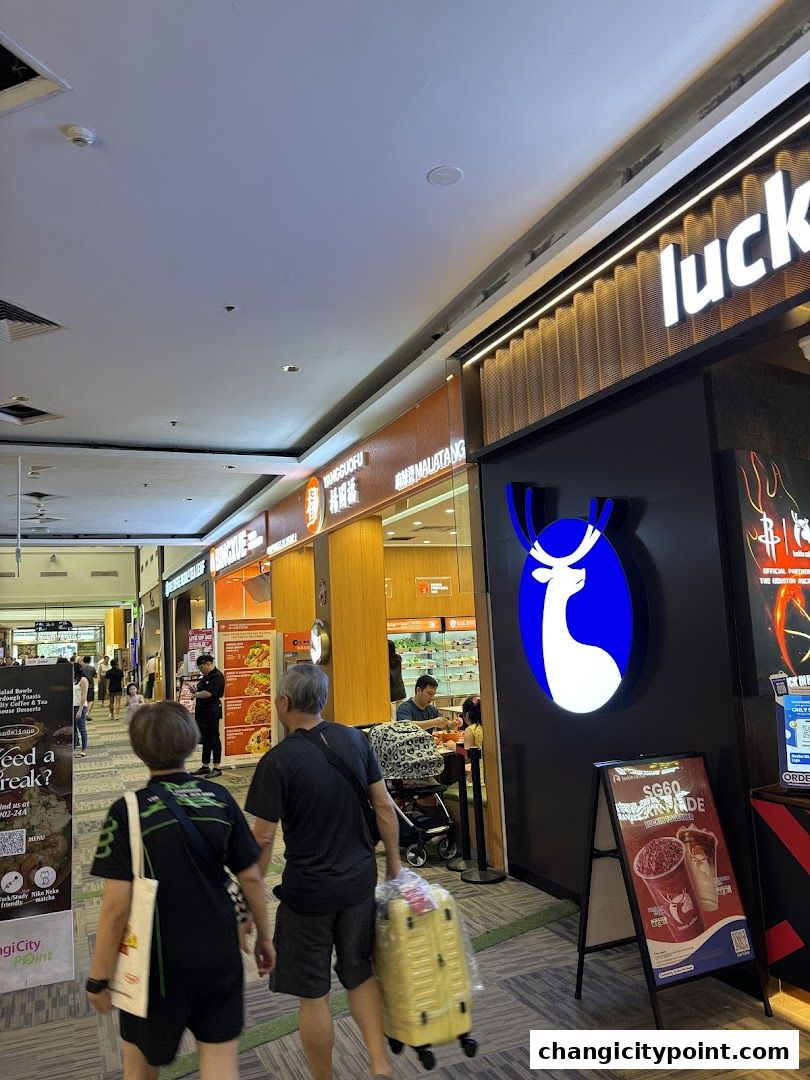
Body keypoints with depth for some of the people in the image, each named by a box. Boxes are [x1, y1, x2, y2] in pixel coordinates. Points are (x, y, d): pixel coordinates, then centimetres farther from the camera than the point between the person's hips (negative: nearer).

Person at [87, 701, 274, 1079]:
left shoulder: (127, 812, -16)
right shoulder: (220, 799, -6)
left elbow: (116, 907, -17)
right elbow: (251, 878, -1)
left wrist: (98, 979, -4)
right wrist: (263, 935, 13)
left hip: (158, 961, -2)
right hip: (219, 954, 2)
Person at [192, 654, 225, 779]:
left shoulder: (217, 676, -13)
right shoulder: (206, 677, 18)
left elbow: (207, 693, -21)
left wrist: (195, 694, -6)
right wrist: (195, 690, 6)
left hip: (212, 711, -9)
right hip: (202, 711, 9)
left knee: (214, 738, -4)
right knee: (205, 739, 14)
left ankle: (217, 768, 1)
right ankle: (205, 766, 22)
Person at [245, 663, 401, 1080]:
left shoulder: (278, 760, -19)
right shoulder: (355, 740, -6)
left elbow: (263, 838, -15)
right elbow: (384, 807, 0)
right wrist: (394, 864, 12)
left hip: (308, 889, -4)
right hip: (360, 878, 5)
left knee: (312, 993, 15)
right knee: (359, 973, 24)